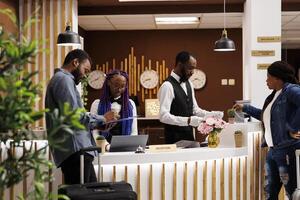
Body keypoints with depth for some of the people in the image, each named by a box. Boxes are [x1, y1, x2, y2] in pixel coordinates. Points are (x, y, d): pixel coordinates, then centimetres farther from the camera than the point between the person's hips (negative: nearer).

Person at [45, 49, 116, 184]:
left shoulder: (61, 79, 25)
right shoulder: (64, 79, -7)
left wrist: (95, 125, 15)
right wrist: (102, 119, -7)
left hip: (77, 151, 10)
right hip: (74, 150, -10)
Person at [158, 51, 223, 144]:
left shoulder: (189, 84, 10)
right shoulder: (167, 86, -16)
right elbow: (164, 116, -23)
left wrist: (212, 114, 0)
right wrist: (188, 120, -30)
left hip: (189, 136, 8)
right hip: (174, 139, -8)